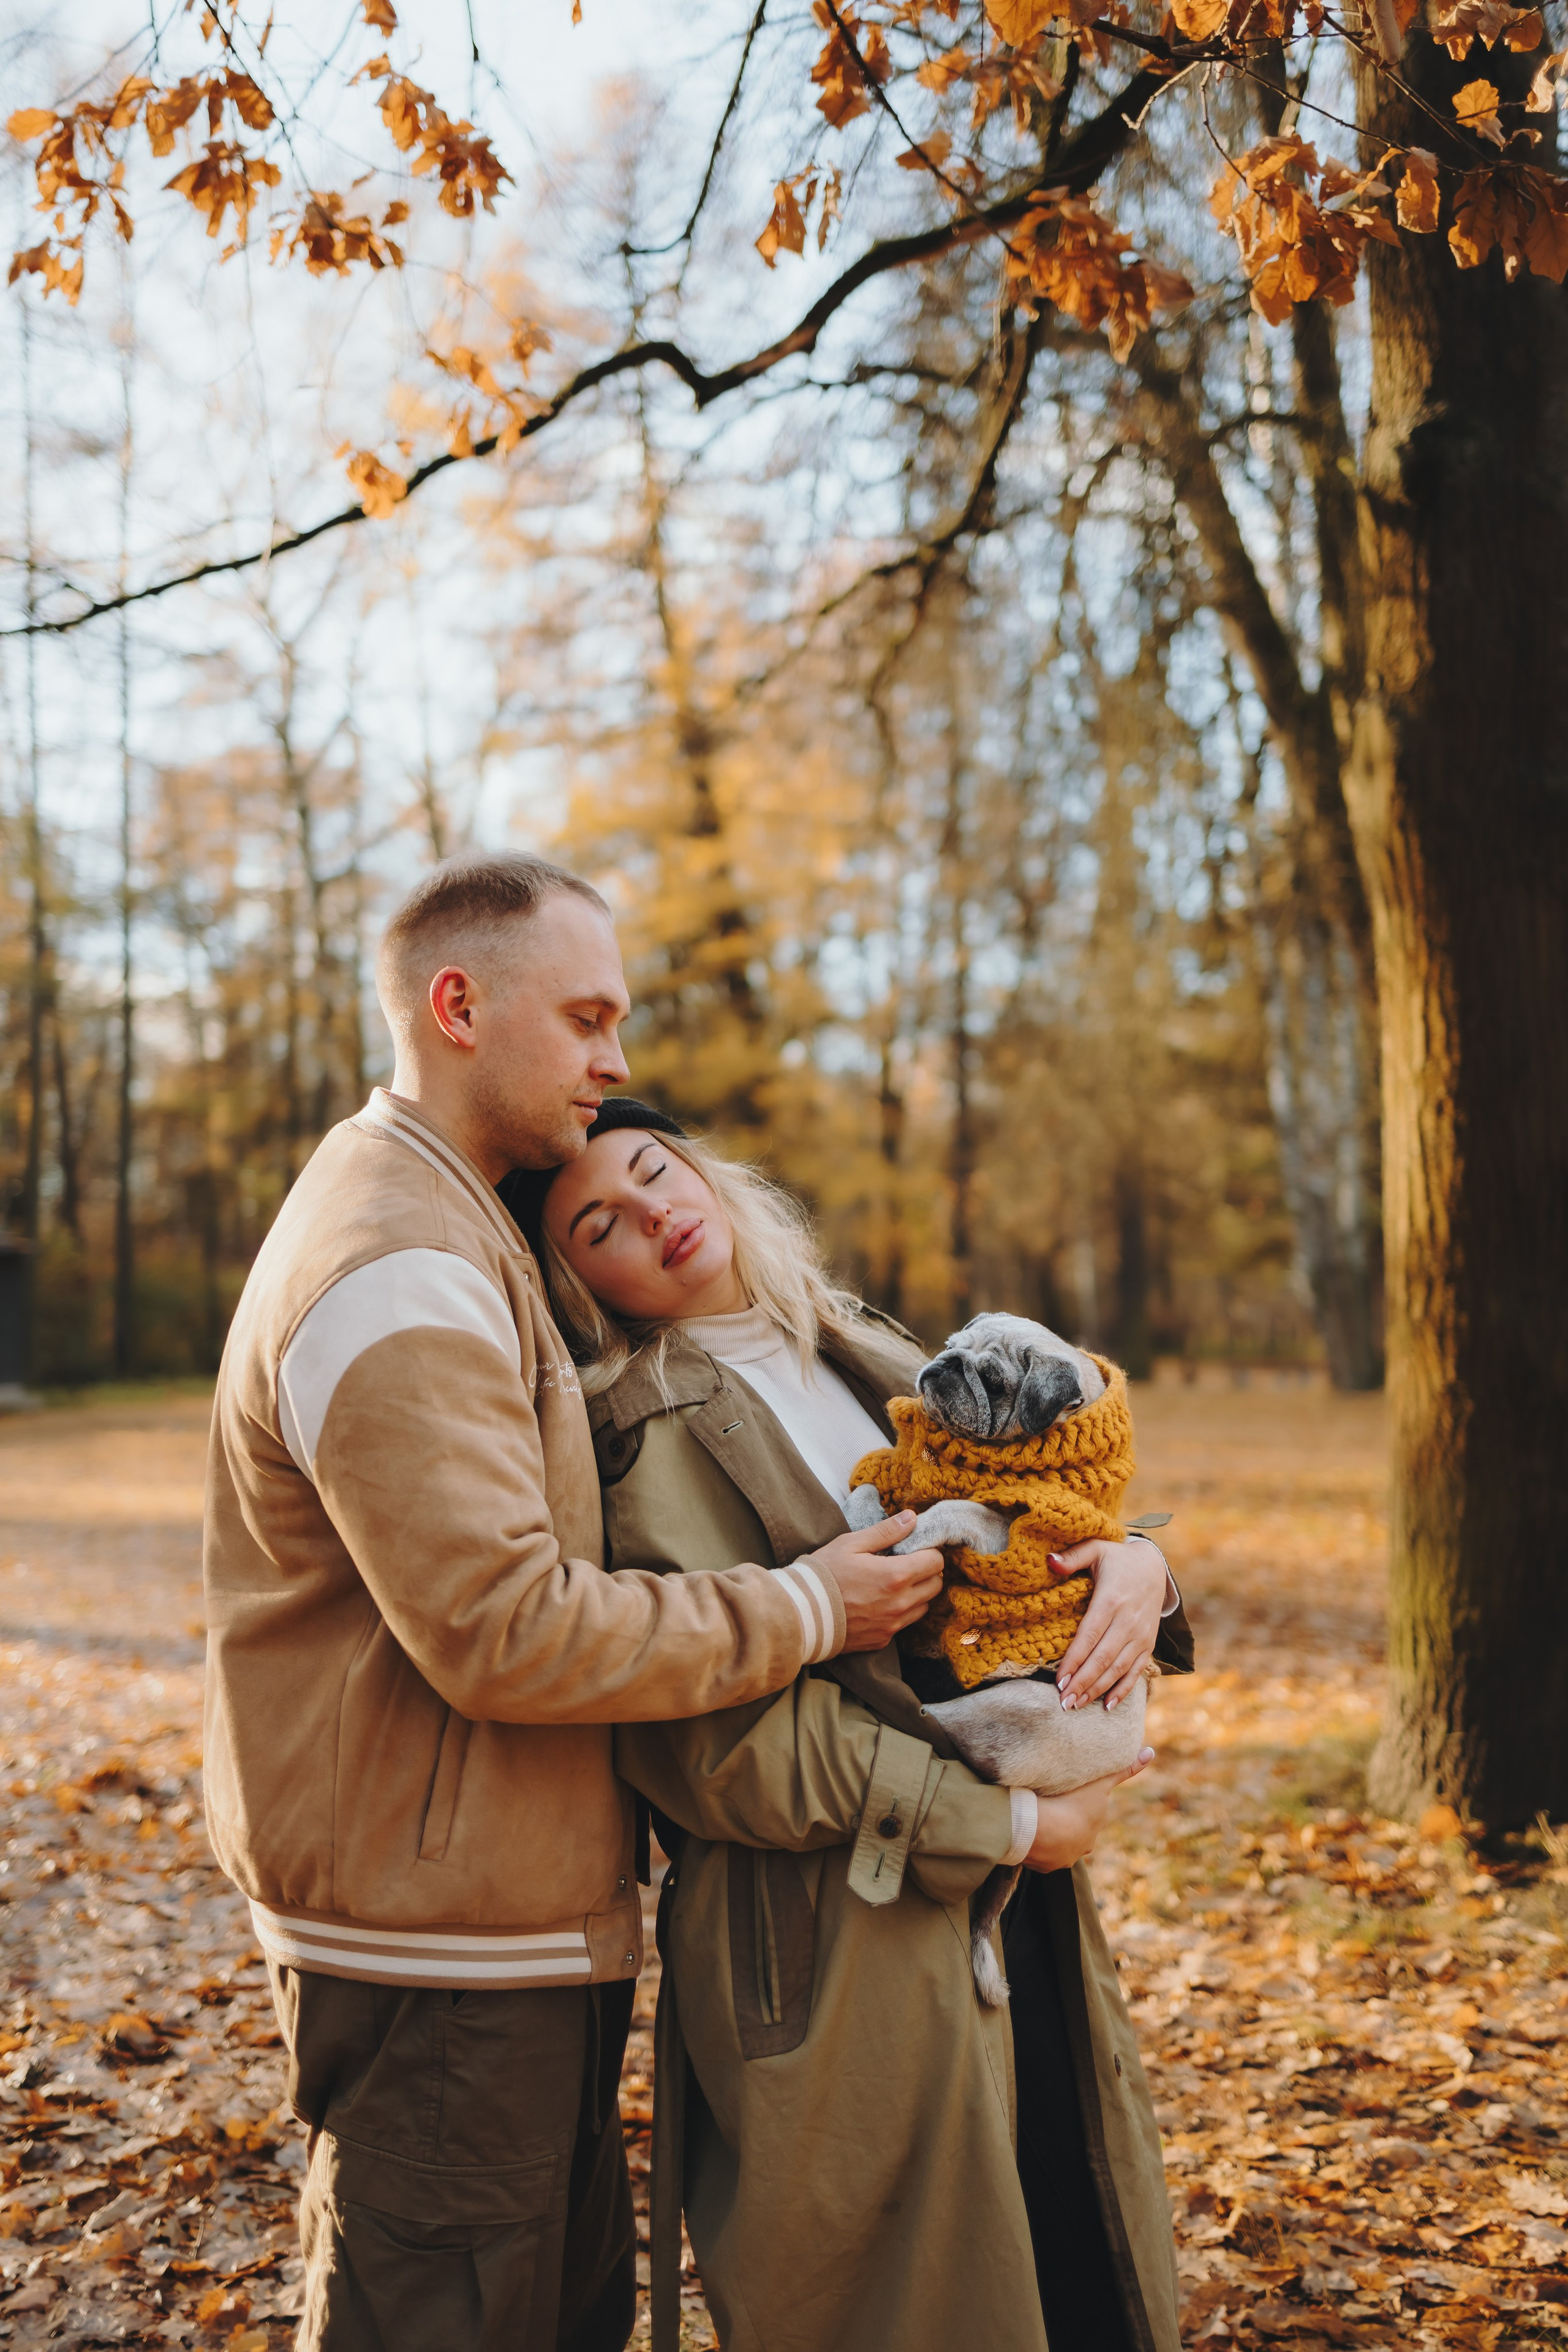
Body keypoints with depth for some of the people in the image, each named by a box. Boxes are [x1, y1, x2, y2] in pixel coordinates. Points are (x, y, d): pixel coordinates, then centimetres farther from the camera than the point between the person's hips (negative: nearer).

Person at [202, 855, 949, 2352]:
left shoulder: (440, 1225, 14)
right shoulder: (397, 1276, -22)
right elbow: (510, 1630, -26)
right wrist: (801, 1612, -18)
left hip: (518, 1916, 11)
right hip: (438, 1955, -10)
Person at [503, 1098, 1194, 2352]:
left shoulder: (868, 1360, 10)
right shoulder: (643, 1443, -12)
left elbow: (1041, 1522, 13)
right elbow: (733, 1743, -18)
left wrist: (1136, 1561, -10)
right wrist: (1005, 1823, -15)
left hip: (1022, 1923, 7)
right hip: (828, 1955, -7)